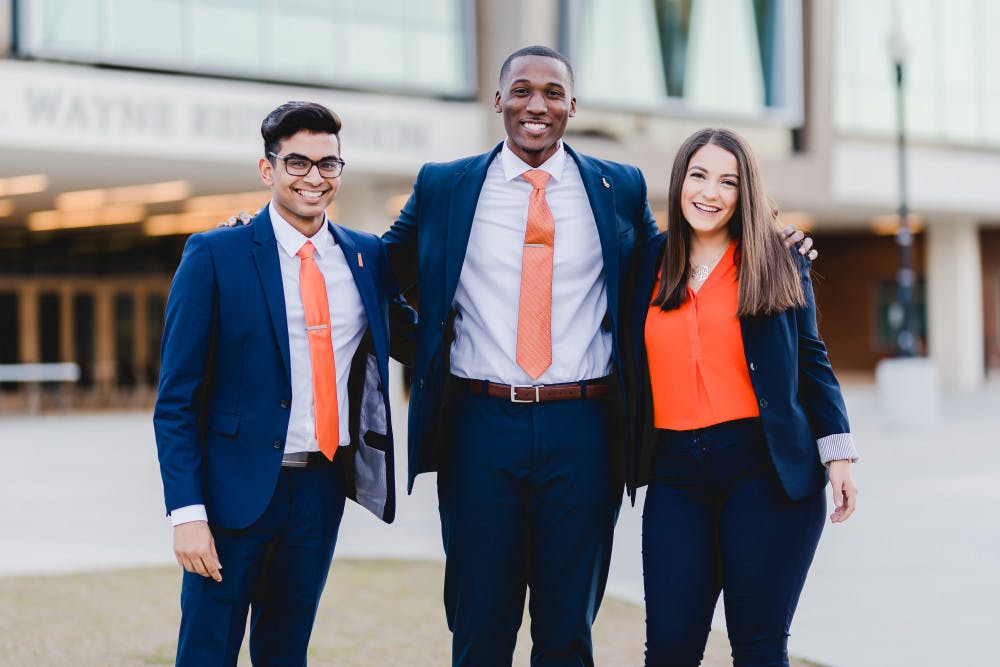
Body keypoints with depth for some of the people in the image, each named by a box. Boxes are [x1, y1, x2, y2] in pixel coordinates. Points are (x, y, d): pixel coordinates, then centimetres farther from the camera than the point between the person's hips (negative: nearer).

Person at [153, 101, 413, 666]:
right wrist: (187, 510, -14)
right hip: (237, 486, -4)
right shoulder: (215, 255, -5)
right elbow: (178, 397, -7)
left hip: (323, 488, 4)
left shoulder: (368, 256, 8)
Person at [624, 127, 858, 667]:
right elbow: (630, 364, 16)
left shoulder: (778, 264, 5)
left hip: (765, 468, -2)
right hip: (676, 475, 2)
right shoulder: (648, 263, 10)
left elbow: (811, 361, 7)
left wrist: (837, 456, 1)